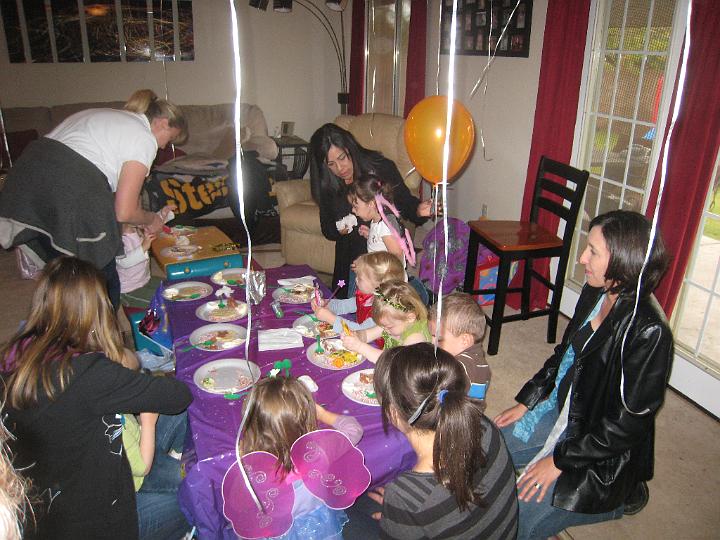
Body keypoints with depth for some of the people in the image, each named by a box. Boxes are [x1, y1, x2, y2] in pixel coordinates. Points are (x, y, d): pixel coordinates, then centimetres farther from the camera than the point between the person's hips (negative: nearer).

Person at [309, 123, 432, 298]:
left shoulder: (381, 168, -13)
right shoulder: (328, 187, -3)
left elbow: (406, 203, -6)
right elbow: (327, 229, 4)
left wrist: (418, 211, -28)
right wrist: (339, 230, -18)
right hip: (350, 257, 3)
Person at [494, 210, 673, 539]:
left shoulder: (649, 332, -28)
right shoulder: (595, 293, -5)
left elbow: (627, 424, -23)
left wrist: (559, 460, -17)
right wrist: (525, 402, 8)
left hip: (604, 456, -7)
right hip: (562, 413, 8)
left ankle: (620, 497, 11)